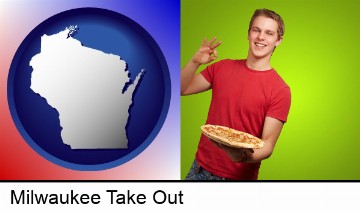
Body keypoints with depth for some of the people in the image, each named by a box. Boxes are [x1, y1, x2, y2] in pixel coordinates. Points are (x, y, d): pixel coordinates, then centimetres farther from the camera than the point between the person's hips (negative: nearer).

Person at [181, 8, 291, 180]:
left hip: (238, 176, -4)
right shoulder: (223, 67, 2)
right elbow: (182, 89, 4)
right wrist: (195, 62, -13)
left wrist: (243, 156, -34)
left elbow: (267, 145, -14)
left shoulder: (280, 91, -12)